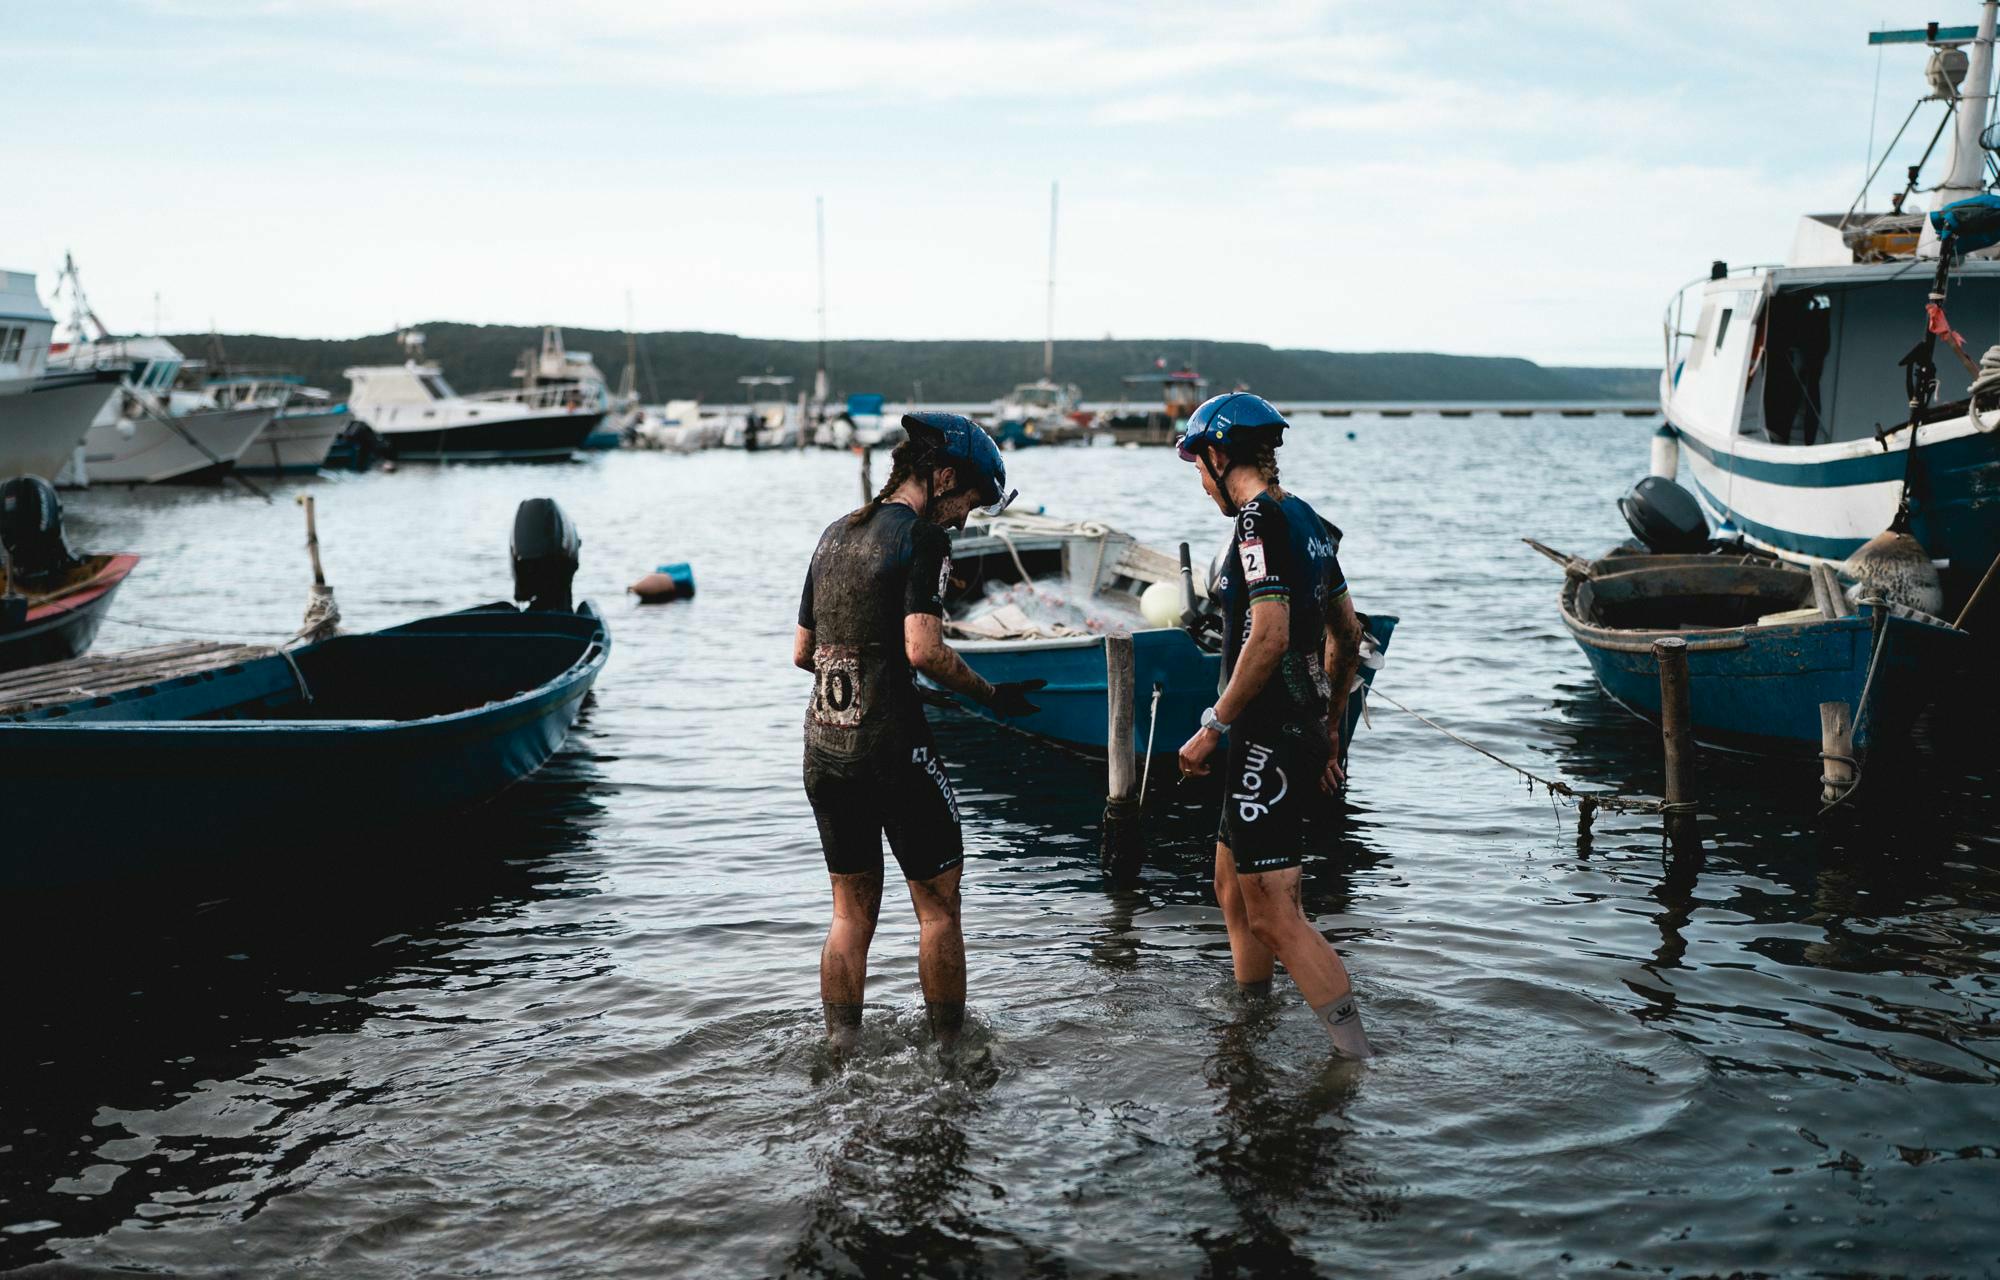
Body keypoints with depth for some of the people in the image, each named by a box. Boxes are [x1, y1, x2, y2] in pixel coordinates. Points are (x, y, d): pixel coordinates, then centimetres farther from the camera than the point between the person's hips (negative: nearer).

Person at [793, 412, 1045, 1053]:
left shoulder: (834, 534, 14)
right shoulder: (921, 536, -10)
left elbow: (801, 651, 17)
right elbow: (923, 650, -21)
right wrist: (992, 694, -9)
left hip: (823, 747, 7)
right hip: (892, 747, -7)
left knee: (852, 912, 14)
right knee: (938, 906, 6)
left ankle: (840, 1054, 14)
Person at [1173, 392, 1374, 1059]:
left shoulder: (1259, 517, -15)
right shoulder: (1308, 520, 14)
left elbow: (1269, 637, -24)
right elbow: (1348, 635, 20)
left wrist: (1213, 727, -17)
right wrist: (1329, 731, 26)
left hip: (1266, 740, -10)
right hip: (1305, 733, 10)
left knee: (1274, 915, -7)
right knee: (1233, 885, 20)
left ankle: (1358, 1057, -6)